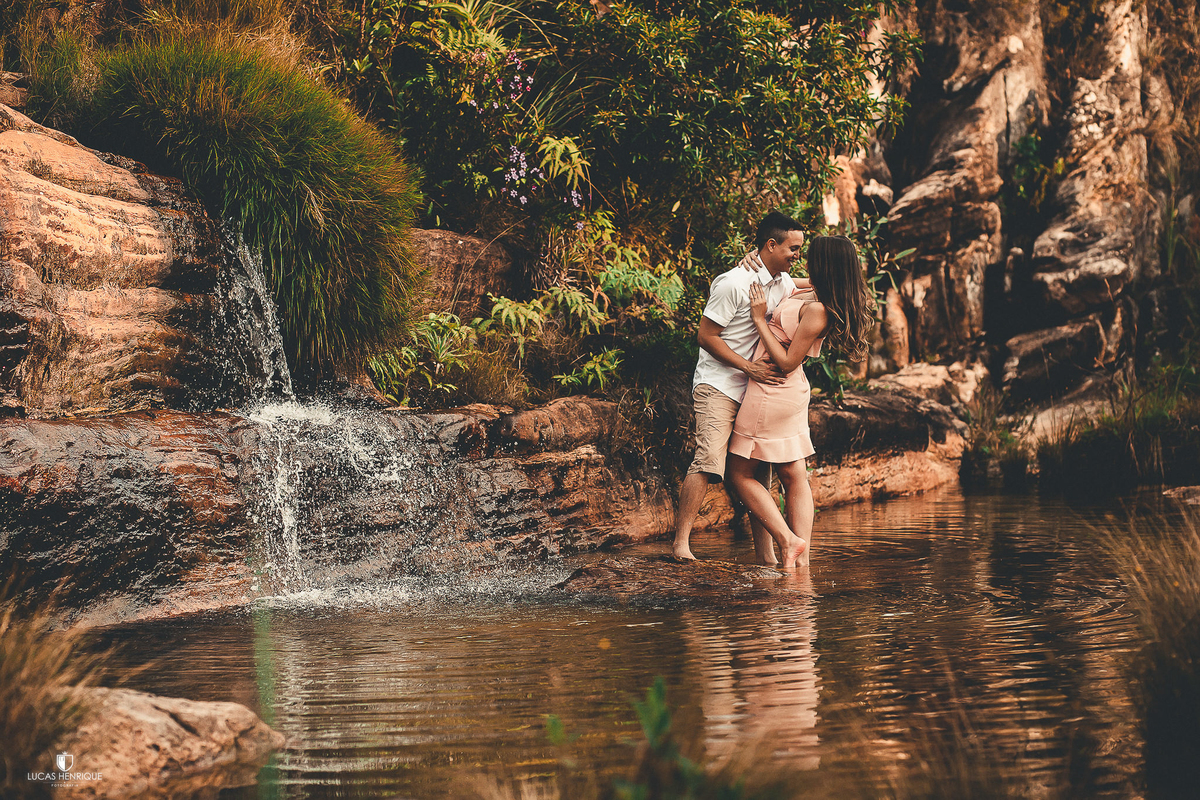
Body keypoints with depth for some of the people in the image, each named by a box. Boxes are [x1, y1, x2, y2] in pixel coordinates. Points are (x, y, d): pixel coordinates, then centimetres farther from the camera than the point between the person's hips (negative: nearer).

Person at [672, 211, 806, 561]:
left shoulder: (785, 283, 10)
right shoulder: (734, 283, -16)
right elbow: (705, 336, -14)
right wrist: (749, 367, -19)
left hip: (755, 388, 8)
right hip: (718, 384, -8)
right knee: (708, 461, -20)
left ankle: (764, 550, 12)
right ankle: (681, 542, -19)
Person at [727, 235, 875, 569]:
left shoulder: (816, 310, -23)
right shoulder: (807, 296, 4)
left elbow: (787, 361, -21)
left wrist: (760, 319, -18)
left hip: (772, 390, -9)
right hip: (792, 392, 9)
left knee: (740, 473, 2)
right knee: (794, 476, 10)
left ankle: (787, 540, -3)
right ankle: (802, 553, 11)